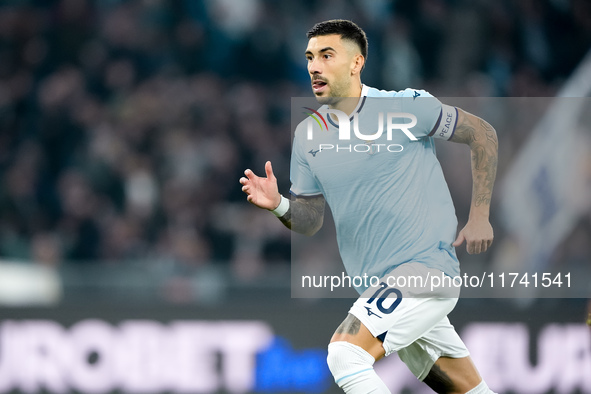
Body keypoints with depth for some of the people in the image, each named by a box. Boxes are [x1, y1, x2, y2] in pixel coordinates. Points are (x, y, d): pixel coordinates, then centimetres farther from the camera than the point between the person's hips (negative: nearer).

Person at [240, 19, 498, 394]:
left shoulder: (405, 107, -10)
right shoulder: (308, 134, 7)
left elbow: (482, 133, -1)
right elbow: (310, 221, 11)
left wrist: (479, 216, -5)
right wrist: (279, 206, -11)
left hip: (426, 267, -7)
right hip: (378, 282, 7)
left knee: (346, 353, -25)